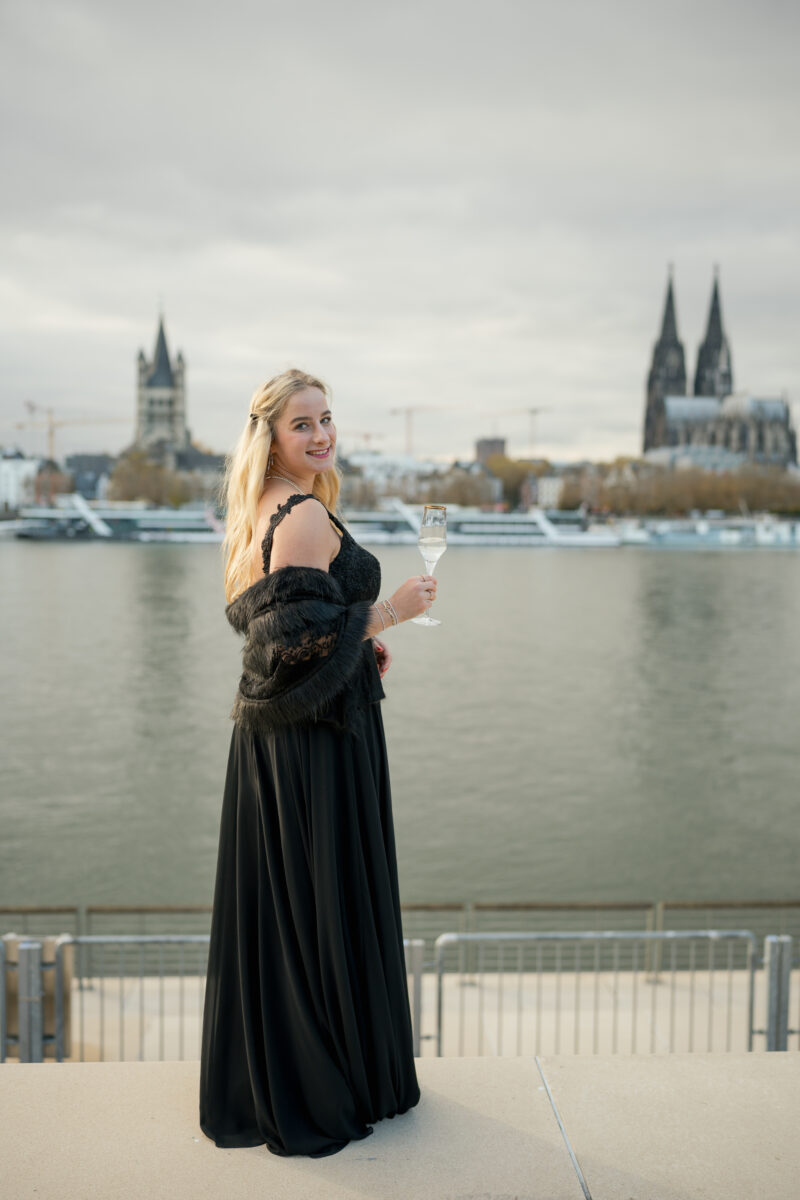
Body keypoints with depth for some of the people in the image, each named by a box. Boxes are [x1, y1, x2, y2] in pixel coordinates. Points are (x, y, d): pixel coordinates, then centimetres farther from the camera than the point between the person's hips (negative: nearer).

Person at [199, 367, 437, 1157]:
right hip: (317, 735, -10)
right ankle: (320, 1091, 17)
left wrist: (361, 641, 16)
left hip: (270, 728, 10)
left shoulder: (263, 513, 13)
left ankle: (261, 1078, 32)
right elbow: (300, 633, -24)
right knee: (325, 899, 2)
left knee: (275, 898, 17)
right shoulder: (306, 515, -18)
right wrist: (390, 611, -15)